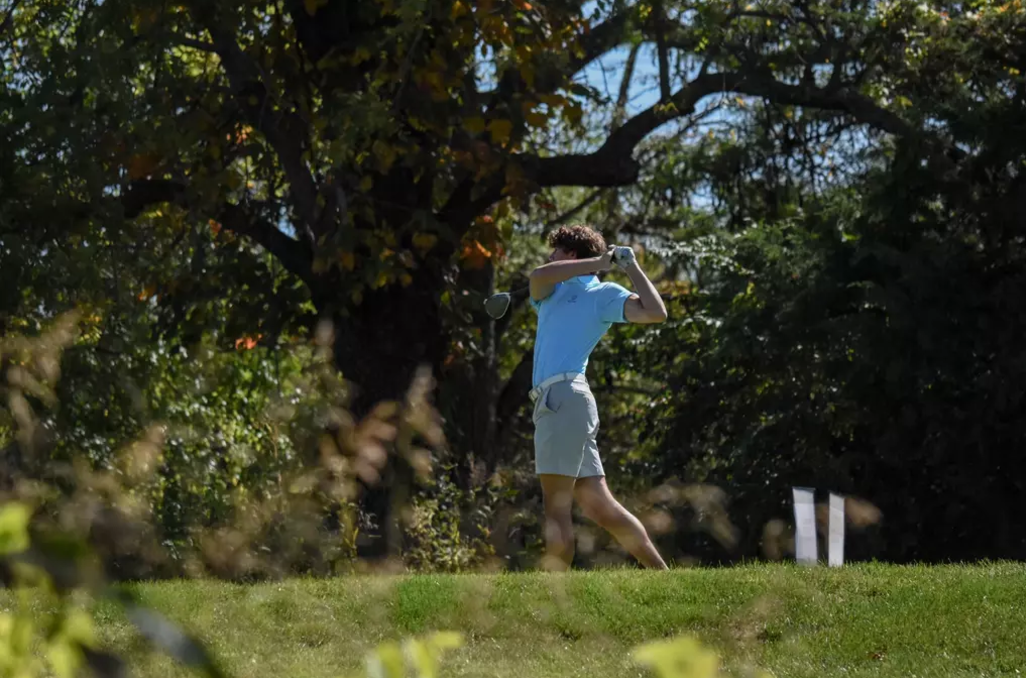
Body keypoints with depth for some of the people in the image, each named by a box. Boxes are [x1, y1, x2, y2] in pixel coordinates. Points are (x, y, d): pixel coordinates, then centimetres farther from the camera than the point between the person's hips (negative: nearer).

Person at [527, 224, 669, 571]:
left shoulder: (603, 293, 7)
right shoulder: (551, 293, 26)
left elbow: (655, 312, -6)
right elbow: (538, 275, 2)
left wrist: (631, 267, 0)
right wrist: (598, 261, 3)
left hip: (564, 396, -7)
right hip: (552, 401, 7)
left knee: (557, 506, -11)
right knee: (601, 507, 3)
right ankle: (663, 574, 3)